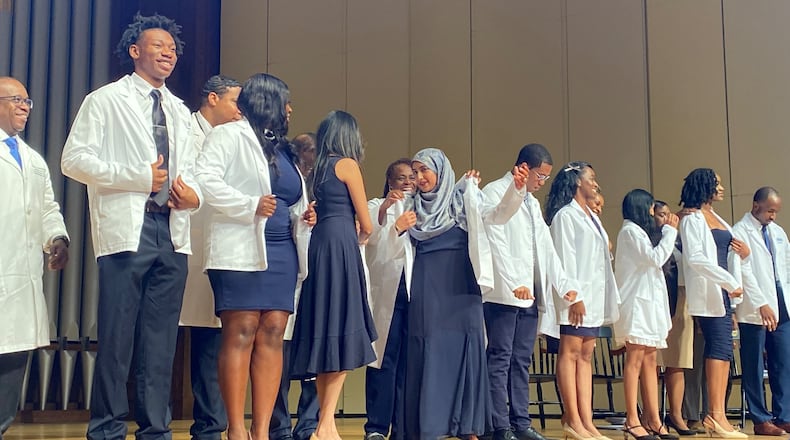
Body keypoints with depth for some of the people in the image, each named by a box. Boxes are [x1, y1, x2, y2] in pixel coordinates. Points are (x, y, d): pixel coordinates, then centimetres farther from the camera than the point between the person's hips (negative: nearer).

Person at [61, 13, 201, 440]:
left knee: (161, 339, 7)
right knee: (117, 336, -3)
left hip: (173, 232, 5)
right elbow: (74, 159, -5)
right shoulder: (105, 100, 4)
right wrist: (139, 178, -13)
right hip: (126, 228, -5)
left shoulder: (180, 111, 21)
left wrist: (193, 194, 0)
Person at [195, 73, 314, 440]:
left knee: (272, 335, 0)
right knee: (241, 334, -8)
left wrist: (303, 216, 7)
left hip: (281, 252, 7)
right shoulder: (229, 135, 1)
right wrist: (251, 206, -19)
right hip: (242, 251, -7)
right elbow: (205, 179, -13)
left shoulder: (282, 147, 23)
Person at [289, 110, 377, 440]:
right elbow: (366, 224, 2)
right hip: (341, 246, -7)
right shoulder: (347, 164, 1)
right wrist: (360, 238, 22)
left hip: (319, 245, 7)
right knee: (342, 333, -8)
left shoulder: (317, 168, 21)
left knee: (324, 333, 8)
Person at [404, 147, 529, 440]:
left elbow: (500, 214, -10)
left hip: (459, 286, -2)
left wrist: (517, 187, -26)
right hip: (426, 289, 2)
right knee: (426, 356, 0)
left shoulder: (463, 199, 5)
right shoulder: (414, 206, 14)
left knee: (464, 351, -2)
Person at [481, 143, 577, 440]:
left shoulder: (532, 202, 21)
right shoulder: (494, 193, -3)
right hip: (503, 293, -7)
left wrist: (564, 284, 9)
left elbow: (547, 247, 19)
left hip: (530, 294, 8)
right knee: (500, 358, -4)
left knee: (522, 360, 8)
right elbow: (496, 243, -13)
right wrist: (514, 283, -20)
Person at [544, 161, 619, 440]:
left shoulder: (592, 218, 21)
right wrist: (573, 295, -18)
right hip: (576, 296, -8)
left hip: (594, 296, 8)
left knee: (586, 356, 4)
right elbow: (565, 257, -12)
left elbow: (602, 259, 18)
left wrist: (608, 298, 11)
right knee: (571, 353, -6)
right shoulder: (565, 215, -4)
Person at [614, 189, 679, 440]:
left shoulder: (642, 231, 24)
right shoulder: (630, 230, -6)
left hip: (649, 302, 10)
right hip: (637, 302, -10)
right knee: (635, 360, -11)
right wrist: (670, 231, -3)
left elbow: (659, 259, 21)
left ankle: (653, 420, 5)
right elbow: (656, 258, -12)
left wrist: (668, 231, 17)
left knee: (650, 361, 5)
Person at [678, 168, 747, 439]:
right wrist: (730, 282, -19)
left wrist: (741, 253, 0)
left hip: (723, 293, 8)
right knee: (721, 349, -12)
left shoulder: (717, 219, 19)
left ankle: (715, 415, 7)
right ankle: (717, 416, -12)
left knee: (720, 350, 5)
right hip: (708, 293, -8)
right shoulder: (693, 219, -5)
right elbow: (696, 259, -16)